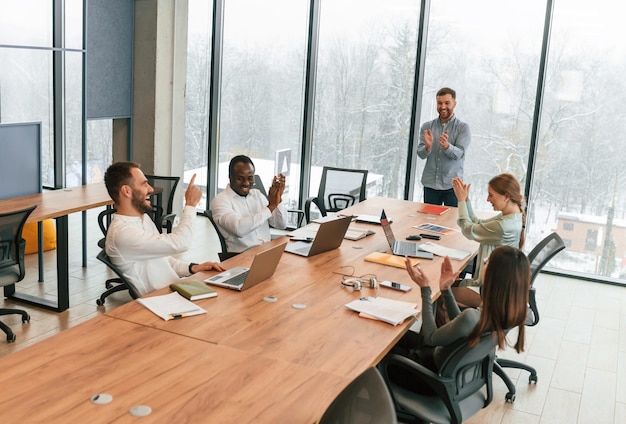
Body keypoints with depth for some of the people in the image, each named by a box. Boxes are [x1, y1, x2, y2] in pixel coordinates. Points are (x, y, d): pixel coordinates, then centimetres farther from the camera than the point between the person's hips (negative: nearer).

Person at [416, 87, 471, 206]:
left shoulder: (463, 127, -2)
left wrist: (446, 146, -35)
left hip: (452, 184, -2)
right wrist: (428, 146, -24)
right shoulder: (427, 126, 6)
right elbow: (420, 154, -2)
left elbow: (458, 154, -14)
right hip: (430, 184, 2)